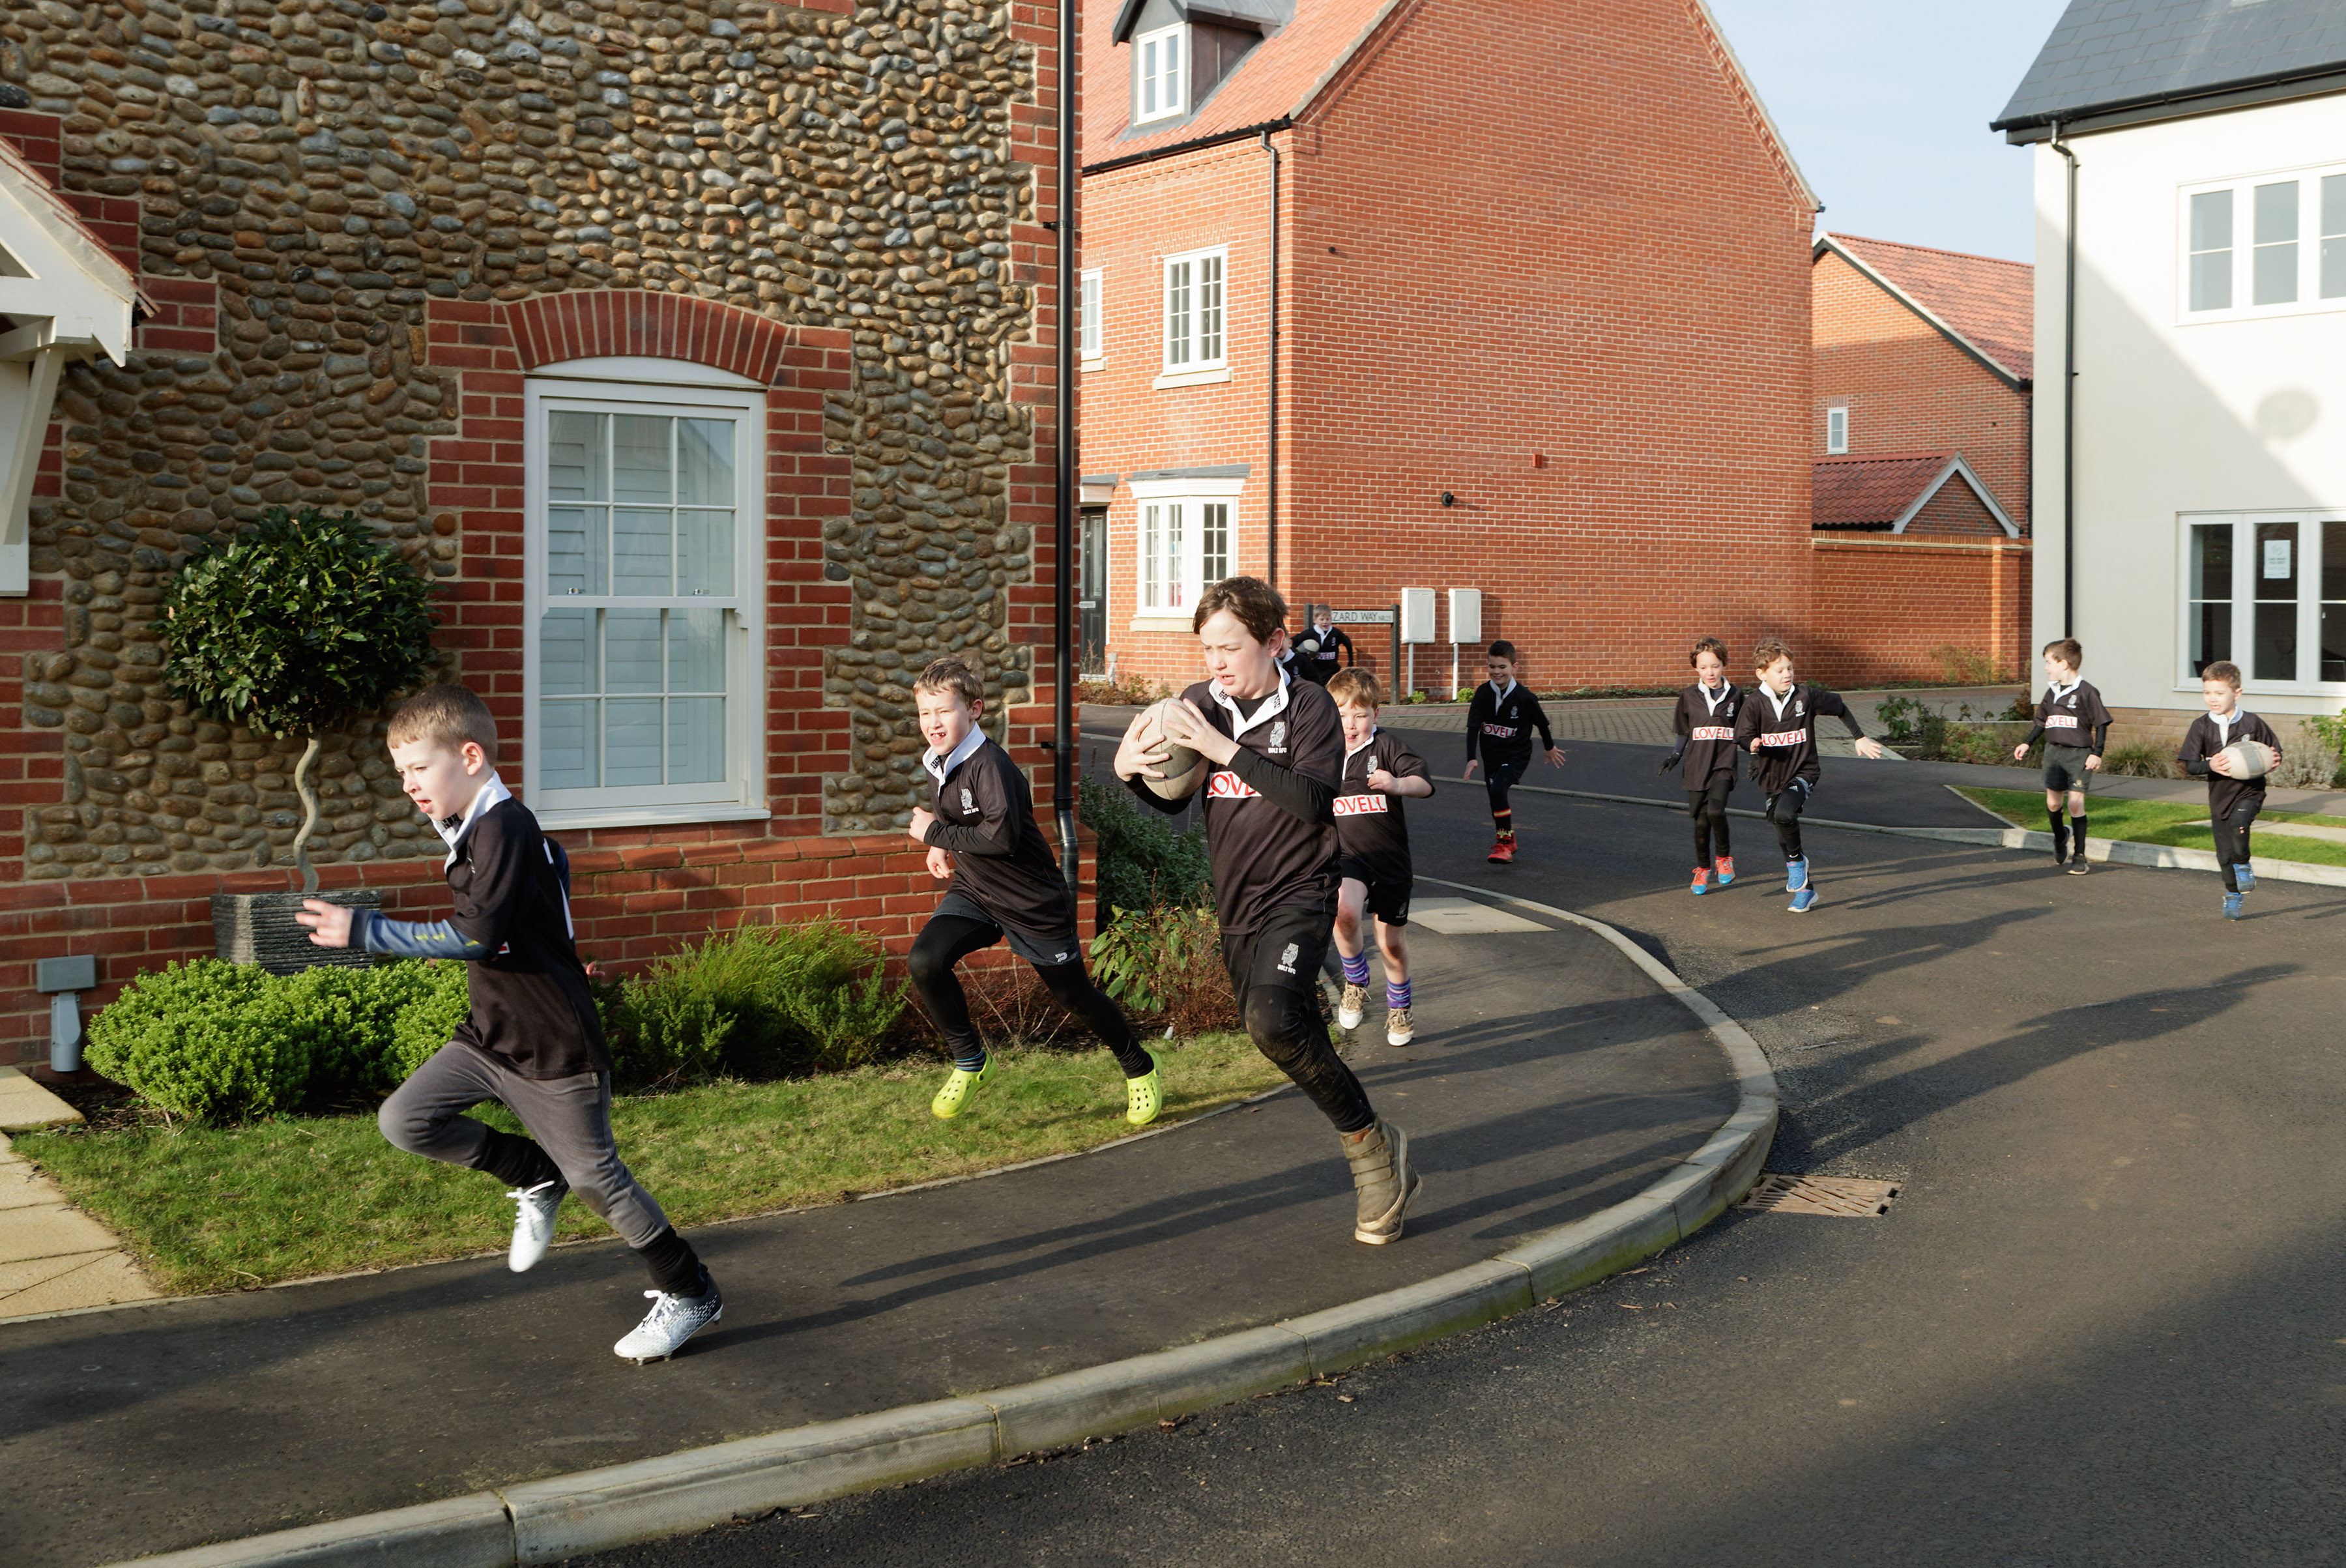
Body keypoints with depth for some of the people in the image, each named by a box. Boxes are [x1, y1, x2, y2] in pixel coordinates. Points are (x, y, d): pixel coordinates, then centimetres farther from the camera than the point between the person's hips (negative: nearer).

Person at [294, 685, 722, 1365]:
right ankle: (535, 1178, 16)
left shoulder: (505, 828, -22)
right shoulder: (472, 830, 7)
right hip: (492, 1032, 9)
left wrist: (365, 930, -30)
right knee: (404, 1119, -4)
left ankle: (690, 1294, 18)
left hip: (556, 1046, -9)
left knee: (593, 1175, -1)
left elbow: (478, 936, -31)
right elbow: (554, 859, 22)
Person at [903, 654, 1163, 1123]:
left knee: (1074, 995, 9)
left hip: (1032, 903, -7)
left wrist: (936, 833, -27)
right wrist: (941, 847, 7)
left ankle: (1140, 1070, 34)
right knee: (925, 961, -19)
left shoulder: (989, 764, -25)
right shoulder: (940, 762, 2)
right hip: (973, 892, 7)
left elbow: (1003, 836, -37)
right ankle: (970, 1064, 0)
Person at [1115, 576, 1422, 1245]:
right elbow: (1173, 801, 13)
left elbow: (1315, 800, -22)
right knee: (1294, 1041, 14)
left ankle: (1372, 1145, -12)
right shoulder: (1199, 704, 5)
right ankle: (1382, 1173, 31)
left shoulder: (1309, 706, -9)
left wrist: (1225, 749, -26)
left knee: (1273, 1021, -29)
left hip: (1298, 895, -7)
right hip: (1235, 907, 7)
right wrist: (1131, 771, -9)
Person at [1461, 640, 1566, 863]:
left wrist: (1550, 748, 17)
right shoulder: (1483, 693, -8)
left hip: (1516, 756, -5)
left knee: (1498, 789, -26)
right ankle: (1508, 839, 41)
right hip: (1491, 756, 5)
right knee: (1495, 797, 15)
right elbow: (1473, 726, -12)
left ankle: (1504, 844, -16)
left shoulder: (1524, 697, -15)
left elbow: (1541, 721, 2)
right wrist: (1471, 758, -23)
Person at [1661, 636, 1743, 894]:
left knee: (1716, 810, -23)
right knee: (1701, 821, 2)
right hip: (1697, 765, 2)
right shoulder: (1689, 697, 3)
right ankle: (1703, 868, 24)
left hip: (1724, 764, -2)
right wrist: (1676, 755, 3)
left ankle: (1724, 857, 1)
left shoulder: (1735, 694, 3)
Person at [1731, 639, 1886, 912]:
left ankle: (1797, 860, -3)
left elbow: (1840, 708, 9)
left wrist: (1860, 738, 15)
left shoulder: (1806, 696, -7)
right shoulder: (1755, 703, -8)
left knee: (1784, 814, -31)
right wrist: (1753, 745, -29)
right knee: (1784, 836, 10)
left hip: (1803, 772, -2)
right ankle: (1805, 890, 27)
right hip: (1771, 777, 2)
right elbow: (1743, 736, -5)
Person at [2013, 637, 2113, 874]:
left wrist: (2097, 753, -11)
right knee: (2052, 802, 5)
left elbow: (2102, 724, -6)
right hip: (2053, 751, 6)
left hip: (2079, 755, -6)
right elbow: (2042, 721, 22)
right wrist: (2027, 744, 17)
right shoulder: (2051, 692, 11)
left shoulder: (2086, 693, -9)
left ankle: (2080, 856, -2)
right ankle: (2060, 837, 35)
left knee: (2076, 802, -9)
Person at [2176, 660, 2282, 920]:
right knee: (2224, 854, 5)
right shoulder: (2201, 726, -2)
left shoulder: (2252, 723, -4)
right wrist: (2210, 765, -24)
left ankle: (2243, 867, -5)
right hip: (2219, 794, 2)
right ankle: (2232, 896, 28)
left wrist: (2271, 762, -15)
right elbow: (2189, 765, -4)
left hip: (2249, 791, -2)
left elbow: (2274, 752, 8)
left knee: (2238, 823, -32)